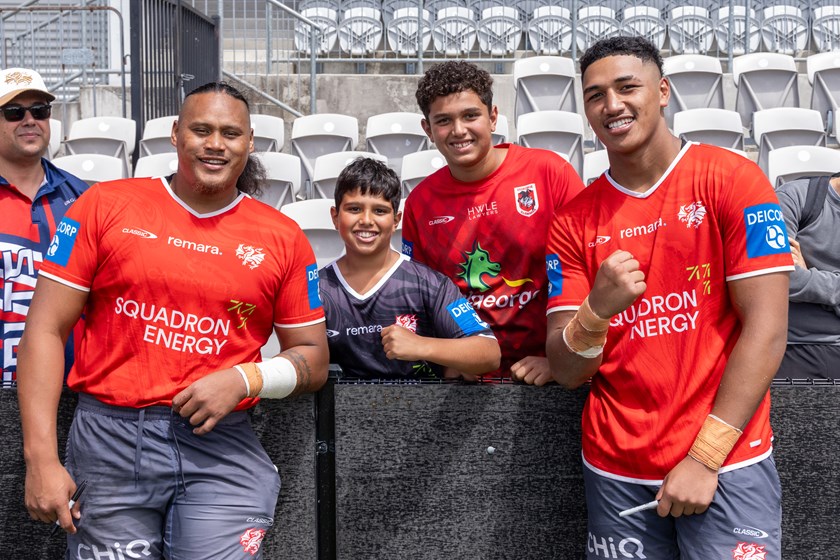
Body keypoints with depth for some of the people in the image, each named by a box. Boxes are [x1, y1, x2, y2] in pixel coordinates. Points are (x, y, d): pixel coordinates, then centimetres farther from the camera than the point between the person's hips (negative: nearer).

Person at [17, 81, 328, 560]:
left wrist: (246, 379, -10)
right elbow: (46, 329, 0)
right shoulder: (105, 206, 2)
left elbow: (314, 360, 11)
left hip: (222, 447, 1)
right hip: (108, 437, 0)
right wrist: (41, 458, -7)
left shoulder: (282, 238, 5)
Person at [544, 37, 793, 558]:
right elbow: (567, 373, 0)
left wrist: (706, 456, -14)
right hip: (614, 471, 3)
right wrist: (597, 310, -22)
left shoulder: (732, 179, -5)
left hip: (725, 461, -2)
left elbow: (766, 327, -11)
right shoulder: (574, 221, 3)